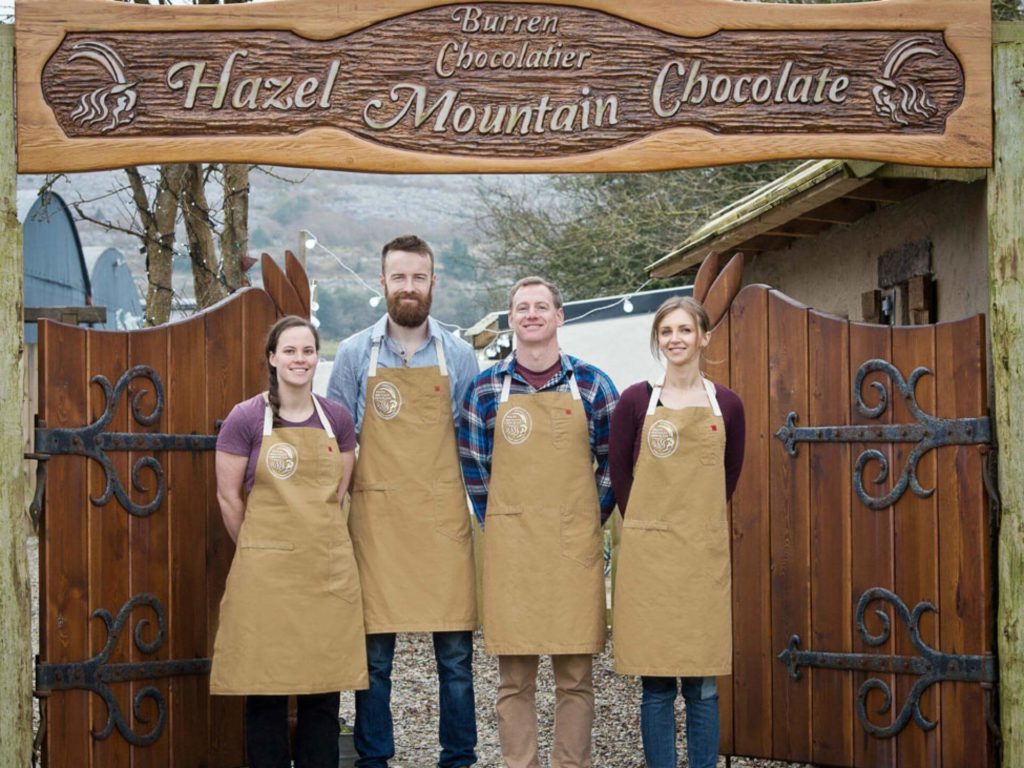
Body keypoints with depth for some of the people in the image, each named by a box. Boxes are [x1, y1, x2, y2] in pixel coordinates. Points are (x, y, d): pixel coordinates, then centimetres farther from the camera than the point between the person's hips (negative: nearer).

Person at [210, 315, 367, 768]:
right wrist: (258, 548, 6)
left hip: (328, 567, 3)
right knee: (266, 688, 2)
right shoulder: (245, 419, -3)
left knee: (323, 689, 7)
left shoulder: (337, 419, 7)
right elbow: (229, 497, 0)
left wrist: (317, 539, 10)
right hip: (265, 572, -3)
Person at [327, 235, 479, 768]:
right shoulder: (355, 354, 5)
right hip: (376, 519, 0)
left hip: (444, 518, 1)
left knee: (455, 653, 3)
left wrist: (477, 503, 7)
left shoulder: (458, 355, 7)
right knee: (374, 653, 3)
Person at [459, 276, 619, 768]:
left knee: (576, 674, 4)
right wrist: (498, 524, 6)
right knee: (514, 677, 5)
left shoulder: (592, 384, 3)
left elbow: (612, 462, 9)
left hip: (575, 546, 0)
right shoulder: (486, 388, 4)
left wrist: (591, 518, 5)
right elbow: (473, 467, 10)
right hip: (510, 549, 0)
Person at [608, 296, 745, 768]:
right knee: (657, 683, 2)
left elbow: (729, 475, 14)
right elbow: (618, 474, 6)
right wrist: (650, 524, 8)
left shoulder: (726, 405, 4)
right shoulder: (636, 401, 0)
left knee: (703, 684, 5)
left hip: (705, 552, 1)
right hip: (648, 552, -1)